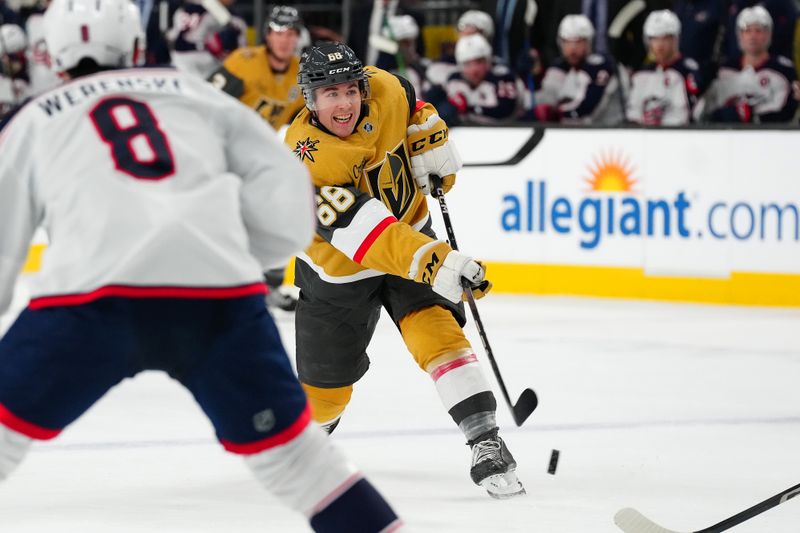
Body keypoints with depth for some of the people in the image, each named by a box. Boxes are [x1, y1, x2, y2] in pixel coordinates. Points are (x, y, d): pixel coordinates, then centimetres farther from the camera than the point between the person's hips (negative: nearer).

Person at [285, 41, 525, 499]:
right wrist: (435, 263, -54)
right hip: (340, 269, -3)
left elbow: (411, 106, 10)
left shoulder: (382, 92, -19)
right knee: (326, 384, 10)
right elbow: (361, 232, -45)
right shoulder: (306, 162, -35)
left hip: (408, 232, 3)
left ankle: (487, 444, -25)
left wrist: (432, 143, -2)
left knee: (436, 328, -22)